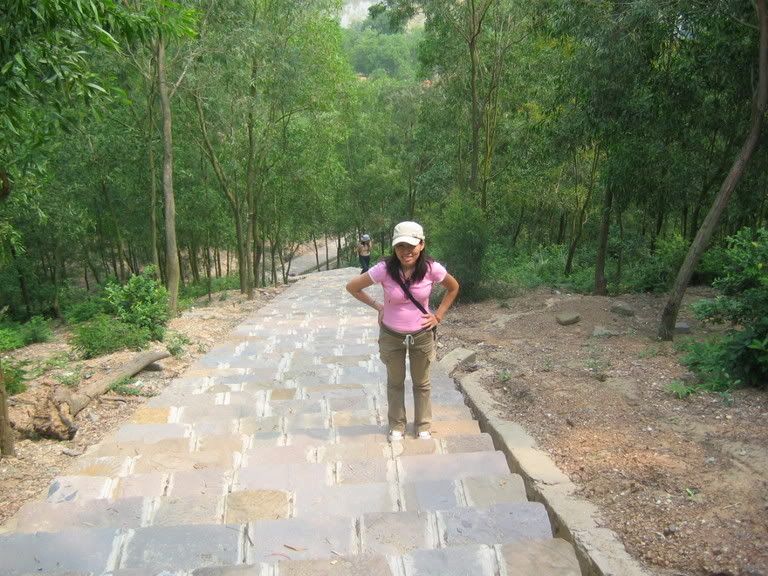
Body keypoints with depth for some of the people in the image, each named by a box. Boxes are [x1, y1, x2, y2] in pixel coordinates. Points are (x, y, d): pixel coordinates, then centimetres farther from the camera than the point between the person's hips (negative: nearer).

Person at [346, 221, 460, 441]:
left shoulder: (432, 269, -19)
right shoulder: (384, 269, -23)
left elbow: (453, 287, 1)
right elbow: (352, 287, -10)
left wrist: (438, 315, -3)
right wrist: (378, 306, -8)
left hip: (422, 335, 1)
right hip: (391, 336, 0)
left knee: (422, 383, 18)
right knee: (395, 382, 19)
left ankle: (423, 426, 37)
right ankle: (397, 426, 38)